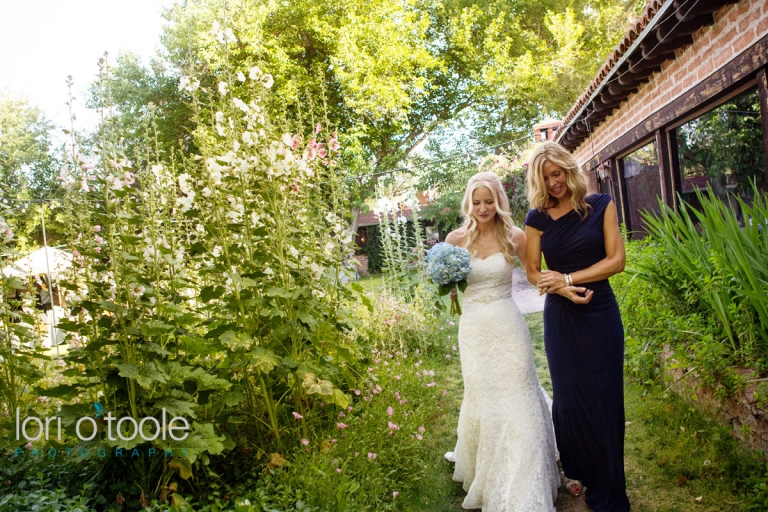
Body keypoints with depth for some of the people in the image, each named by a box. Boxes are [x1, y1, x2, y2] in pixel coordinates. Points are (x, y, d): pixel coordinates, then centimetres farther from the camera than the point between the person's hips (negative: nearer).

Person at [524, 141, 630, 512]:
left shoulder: (601, 205, 0)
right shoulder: (537, 218, 2)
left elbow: (616, 260, -5)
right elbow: (532, 272, 3)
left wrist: (568, 278, -13)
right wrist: (562, 289, -15)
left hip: (601, 314, -1)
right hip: (561, 317, 1)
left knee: (604, 397, 5)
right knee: (569, 396, 9)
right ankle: (577, 471, 32)